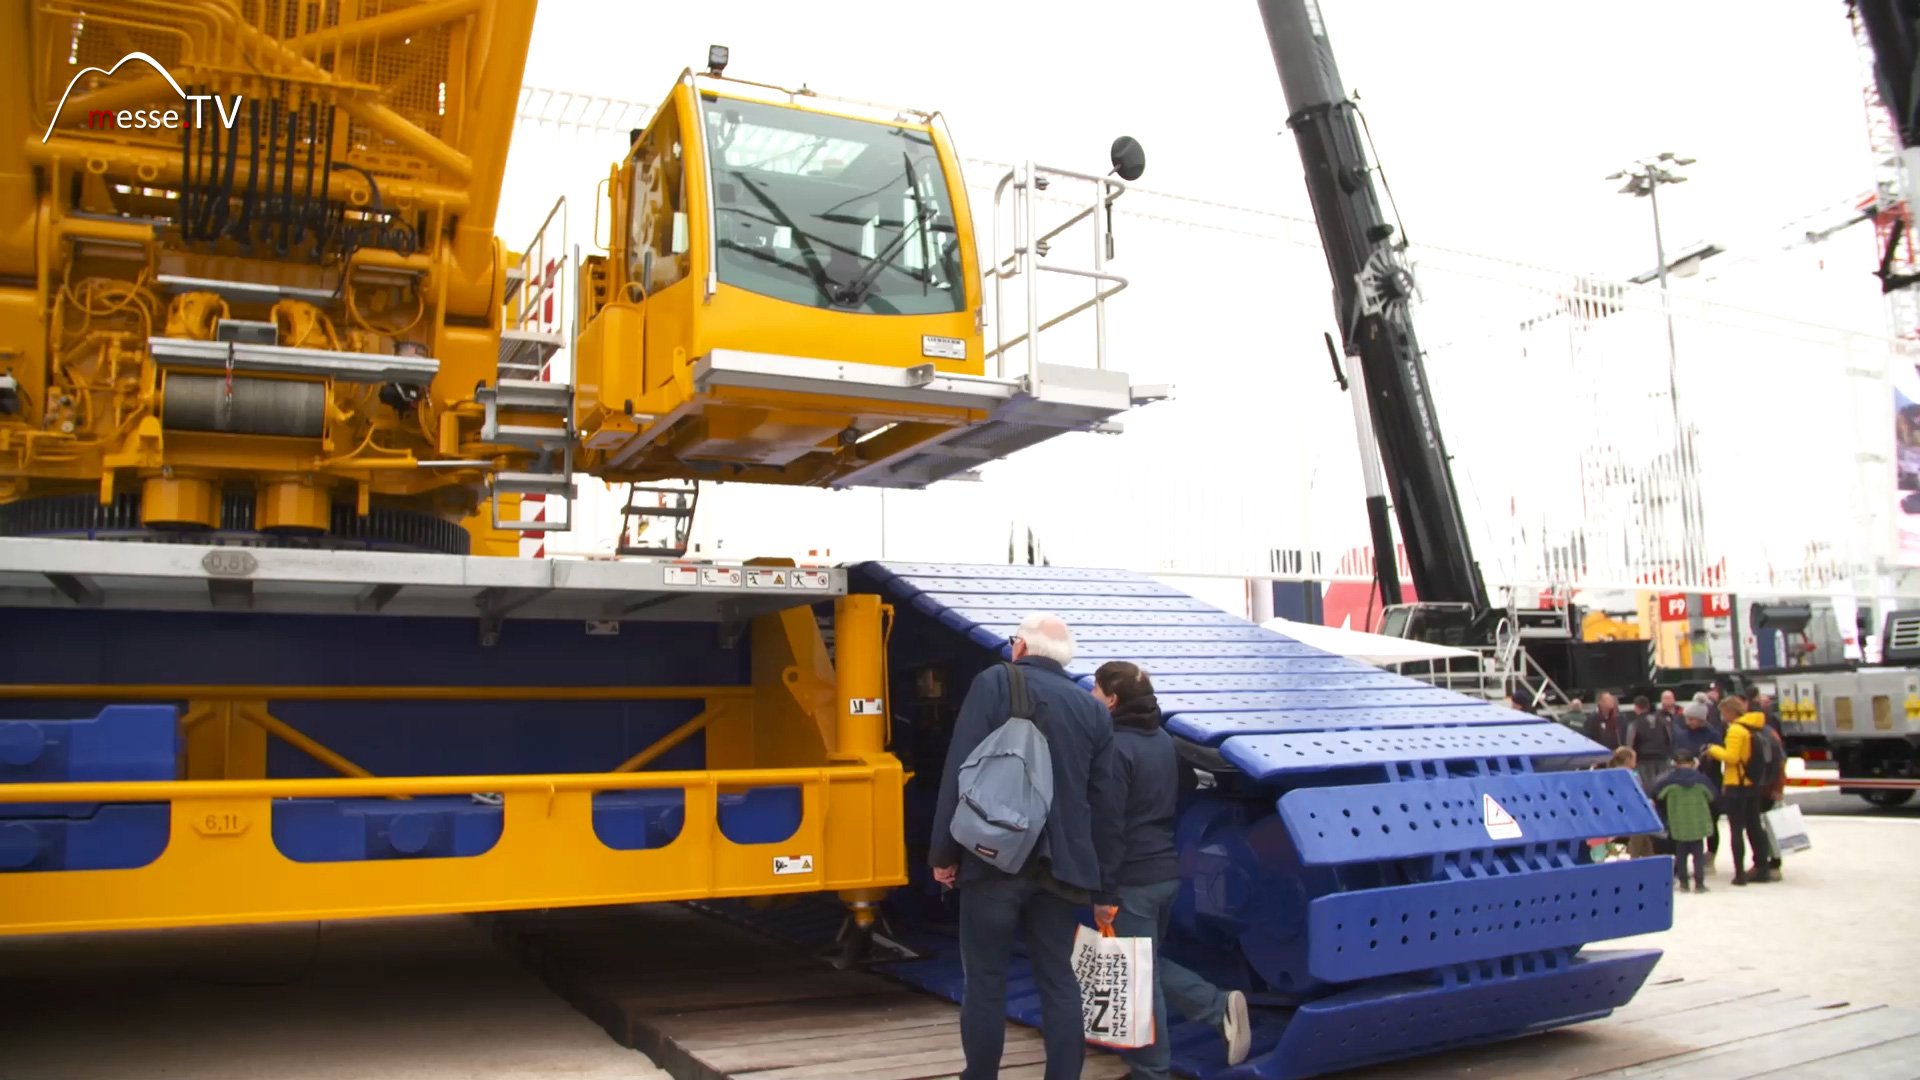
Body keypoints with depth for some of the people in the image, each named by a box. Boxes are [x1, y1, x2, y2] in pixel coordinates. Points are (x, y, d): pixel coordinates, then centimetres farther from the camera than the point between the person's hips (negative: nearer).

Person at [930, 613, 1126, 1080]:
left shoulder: (994, 683, -2)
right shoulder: (1093, 709, 10)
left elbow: (960, 771, -10)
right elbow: (1108, 804, 9)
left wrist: (944, 851, -5)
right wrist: (1103, 880, 15)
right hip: (1060, 865, 4)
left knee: (985, 981, 6)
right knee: (1059, 980, 11)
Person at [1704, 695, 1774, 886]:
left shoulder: (1736, 730, -15)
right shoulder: (1756, 728, 10)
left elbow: (1731, 757, -20)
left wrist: (1713, 749, -7)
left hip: (1737, 785, -8)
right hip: (1755, 784, 8)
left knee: (1736, 829, -4)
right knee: (1754, 826, 15)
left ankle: (1740, 872, -6)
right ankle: (1762, 868, 20)